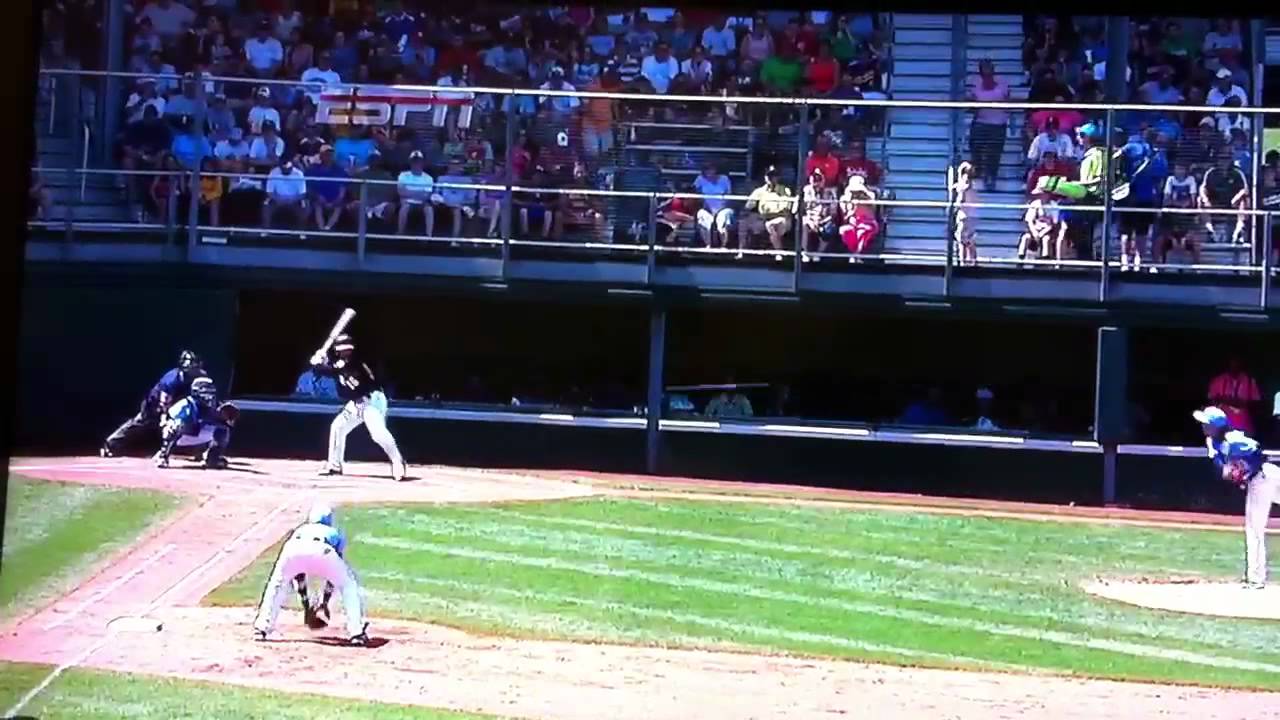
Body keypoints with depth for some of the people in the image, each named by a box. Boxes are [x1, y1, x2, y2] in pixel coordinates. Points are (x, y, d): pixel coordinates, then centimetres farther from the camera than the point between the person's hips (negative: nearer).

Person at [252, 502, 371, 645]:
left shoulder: (299, 530, 46)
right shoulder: (335, 533, 41)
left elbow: (298, 575, 46)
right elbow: (334, 573, 39)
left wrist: (306, 603, 50)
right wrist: (324, 602, 46)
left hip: (294, 549, 2)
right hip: (322, 551, -2)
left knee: (277, 585, 31)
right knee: (349, 586, 21)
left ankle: (261, 628, 22)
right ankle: (356, 632, 12)